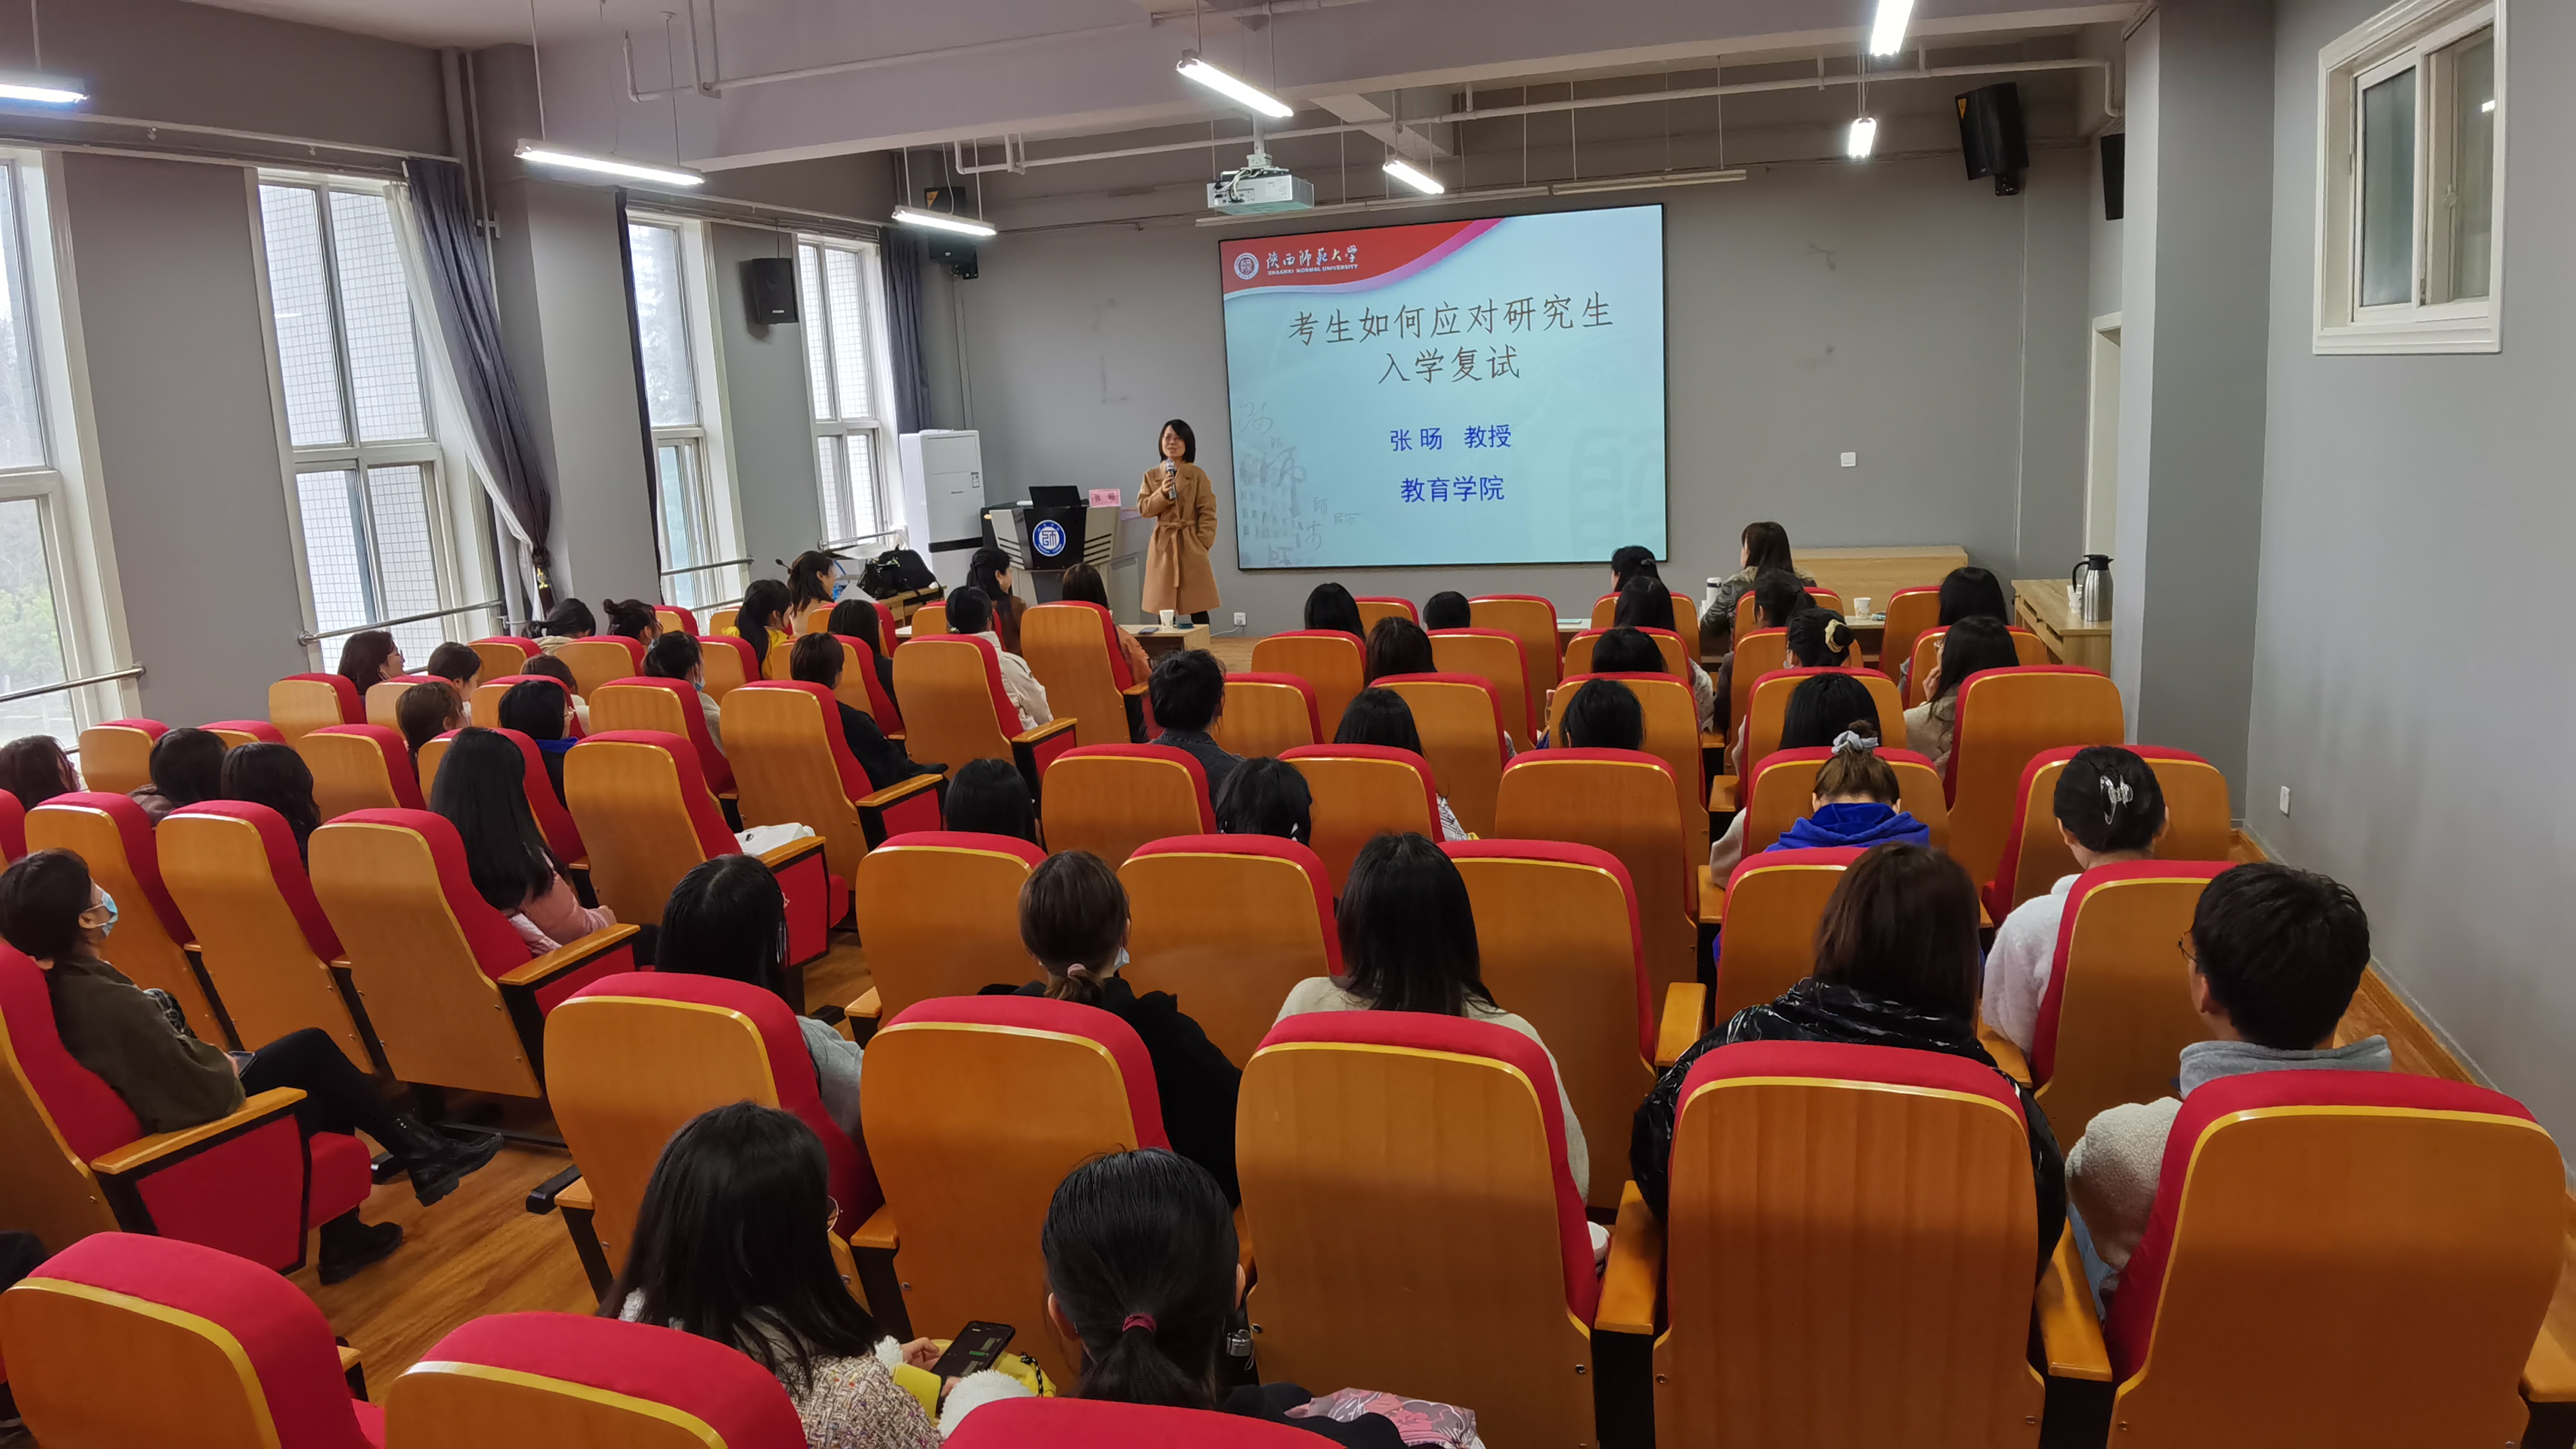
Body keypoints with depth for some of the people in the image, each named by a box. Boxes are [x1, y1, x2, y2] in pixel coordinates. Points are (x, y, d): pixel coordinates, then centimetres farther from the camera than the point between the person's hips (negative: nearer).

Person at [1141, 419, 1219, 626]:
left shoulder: (1197, 475, 0)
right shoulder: (1152, 476, 8)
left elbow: (1208, 513, -3)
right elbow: (1143, 509, 2)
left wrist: (1202, 543, -10)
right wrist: (1162, 494, -14)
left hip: (1191, 544, -2)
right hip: (1163, 545, 2)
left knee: (1198, 607, -1)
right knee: (1164, 608, 2)